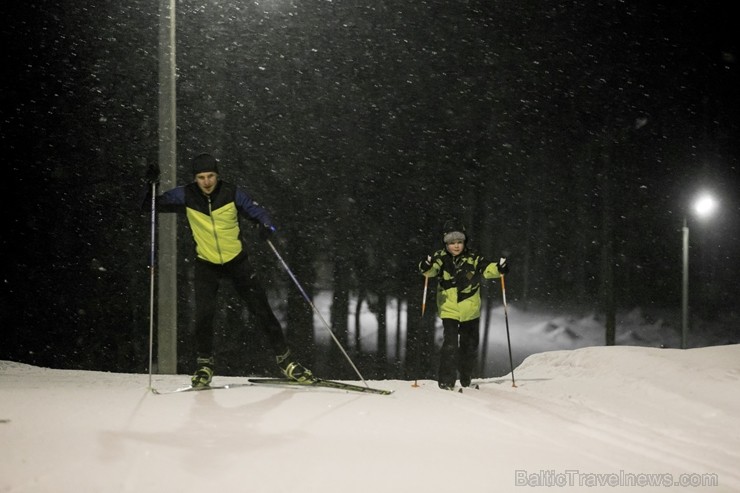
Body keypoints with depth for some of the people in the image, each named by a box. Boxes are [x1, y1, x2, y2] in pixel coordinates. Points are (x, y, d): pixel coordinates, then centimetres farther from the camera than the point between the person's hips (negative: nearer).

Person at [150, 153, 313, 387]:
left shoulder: (231, 193, -13)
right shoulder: (185, 196, -10)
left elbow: (256, 211, -9)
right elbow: (155, 205, -2)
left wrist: (266, 226, -30)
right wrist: (151, 184, -20)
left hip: (237, 261, 0)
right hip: (206, 263, 0)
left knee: (261, 309, 1)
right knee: (204, 313, -13)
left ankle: (285, 359, 12)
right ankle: (204, 364, 8)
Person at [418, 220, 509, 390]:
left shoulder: (473, 258, -4)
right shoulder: (441, 258, -8)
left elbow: (488, 269, -10)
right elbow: (431, 270, -23)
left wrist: (499, 268, -30)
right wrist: (426, 266, -46)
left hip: (470, 310, 3)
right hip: (449, 310, -3)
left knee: (470, 345, 16)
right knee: (450, 344, -16)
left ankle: (466, 379, 36)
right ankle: (446, 381, -9)